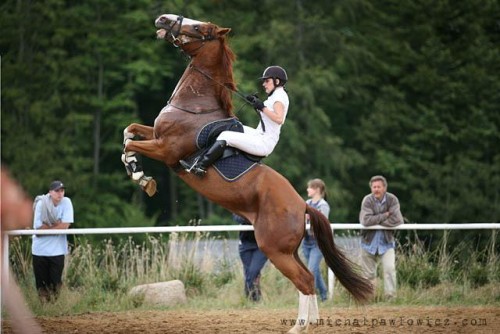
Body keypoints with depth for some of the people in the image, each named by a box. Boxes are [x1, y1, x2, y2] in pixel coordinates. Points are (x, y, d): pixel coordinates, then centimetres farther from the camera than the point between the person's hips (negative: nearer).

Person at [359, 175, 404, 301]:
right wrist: (385, 215, -20)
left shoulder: (392, 199, -10)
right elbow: (366, 220, -24)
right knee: (369, 273, 9)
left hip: (386, 241, 0)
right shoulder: (367, 200, -12)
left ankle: (390, 296, -12)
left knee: (390, 268, -17)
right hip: (369, 241, 1)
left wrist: (376, 220, -17)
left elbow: (396, 220, -22)